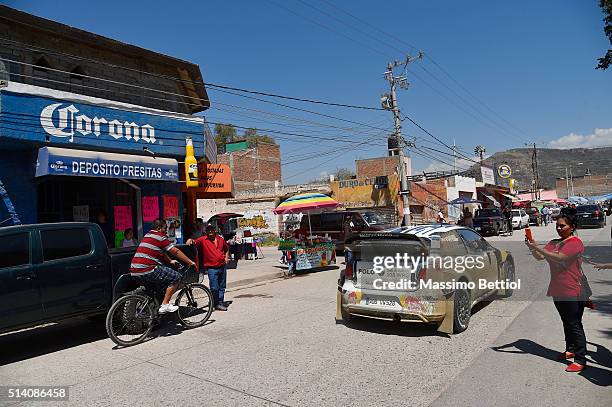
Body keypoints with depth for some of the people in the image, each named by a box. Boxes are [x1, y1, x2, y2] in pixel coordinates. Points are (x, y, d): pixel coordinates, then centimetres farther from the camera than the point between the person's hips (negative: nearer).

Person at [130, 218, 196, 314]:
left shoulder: (147, 235, 21)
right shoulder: (160, 237, -6)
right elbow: (176, 252, -4)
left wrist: (170, 261, 37)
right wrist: (190, 262, 3)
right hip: (147, 270, -10)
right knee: (175, 277, -4)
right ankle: (165, 305, -3)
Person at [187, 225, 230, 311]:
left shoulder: (220, 239, 9)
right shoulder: (203, 240, -4)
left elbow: (226, 248, 25)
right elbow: (195, 242, -21)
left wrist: (226, 257, 14)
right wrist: (190, 240, -41)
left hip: (223, 266, 5)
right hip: (212, 268, -5)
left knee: (222, 286, 14)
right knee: (214, 287, -5)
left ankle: (221, 301, 27)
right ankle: (217, 304, 10)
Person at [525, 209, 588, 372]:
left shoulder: (575, 242, -13)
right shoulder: (554, 243, 11)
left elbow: (560, 258, -26)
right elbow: (540, 257, 3)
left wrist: (538, 248, -29)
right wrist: (533, 248, -16)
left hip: (573, 292, -7)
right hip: (557, 290, 7)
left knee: (574, 325, -3)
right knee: (567, 322, 20)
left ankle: (580, 360, 4)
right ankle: (570, 350, 34)